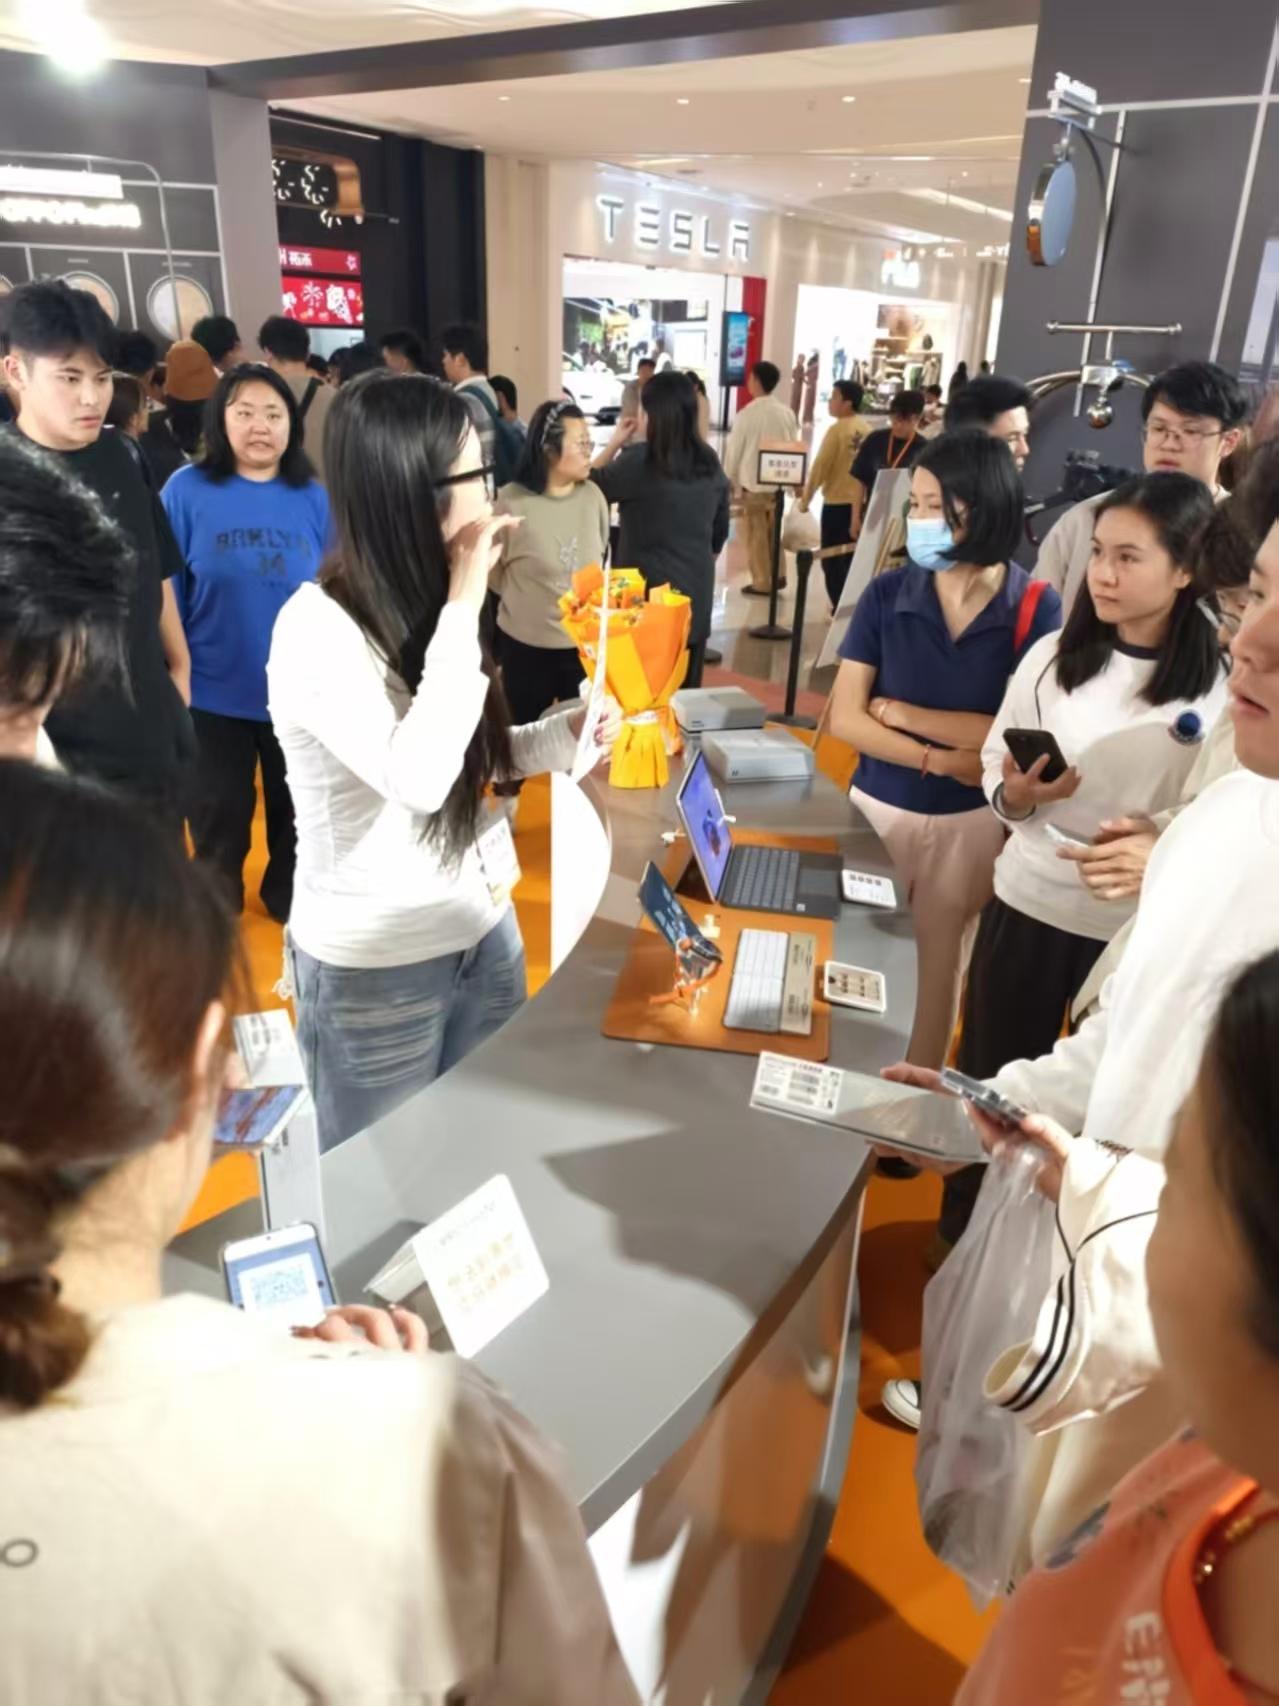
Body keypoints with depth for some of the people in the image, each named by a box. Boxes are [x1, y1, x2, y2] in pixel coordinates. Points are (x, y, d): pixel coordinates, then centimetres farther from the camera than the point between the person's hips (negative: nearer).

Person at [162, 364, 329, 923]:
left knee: (296, 810, 18)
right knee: (219, 817, 14)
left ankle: (290, 898, 41)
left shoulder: (316, 499, -2)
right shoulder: (187, 490, -8)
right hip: (214, 690, -1)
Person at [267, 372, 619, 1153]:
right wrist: (465, 606, -29)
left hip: (485, 929, 7)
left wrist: (571, 731, -7)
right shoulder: (317, 627, -21)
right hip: (375, 966, -7)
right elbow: (418, 777, -34)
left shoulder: (423, 603, 3)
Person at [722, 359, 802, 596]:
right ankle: (778, 575, 25)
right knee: (773, 531, 18)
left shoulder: (747, 414, -14)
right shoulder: (787, 413, -1)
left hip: (753, 483, -5)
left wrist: (729, 480, 7)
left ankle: (762, 583, 11)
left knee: (756, 535, 5)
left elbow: (734, 450, -7)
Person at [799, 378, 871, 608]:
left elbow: (820, 466, -12)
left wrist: (806, 498, -3)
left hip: (837, 502, -6)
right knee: (852, 558, 15)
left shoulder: (838, 429, -13)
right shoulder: (868, 429, 4)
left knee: (832, 560, 3)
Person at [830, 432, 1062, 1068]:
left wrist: (899, 711, -13)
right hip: (877, 807, 1)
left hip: (969, 822, -1)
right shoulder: (887, 594, -6)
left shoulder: (1037, 610, -10)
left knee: (937, 969, 15)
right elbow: (844, 719, -10)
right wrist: (940, 759, -18)